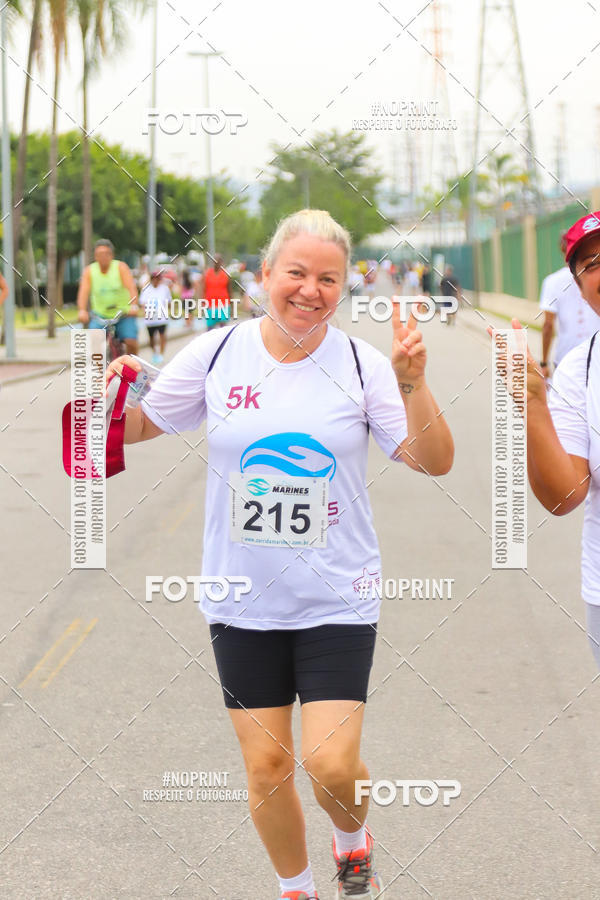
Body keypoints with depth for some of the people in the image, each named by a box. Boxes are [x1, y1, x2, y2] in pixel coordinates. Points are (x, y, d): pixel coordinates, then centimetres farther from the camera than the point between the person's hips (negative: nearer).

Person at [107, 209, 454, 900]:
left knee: (333, 765, -9)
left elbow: (435, 462, -11)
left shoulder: (361, 365, -6)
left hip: (336, 601, -1)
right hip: (243, 601, 2)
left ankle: (354, 842, 26)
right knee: (266, 765, 7)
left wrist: (412, 383, -26)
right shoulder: (217, 354, -3)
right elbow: (135, 427, 9)